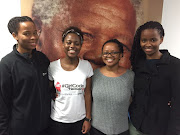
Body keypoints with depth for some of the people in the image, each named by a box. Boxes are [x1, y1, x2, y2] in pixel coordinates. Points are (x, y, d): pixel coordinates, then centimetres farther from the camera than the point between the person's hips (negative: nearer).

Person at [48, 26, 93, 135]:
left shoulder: (86, 66, -7)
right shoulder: (52, 67, -9)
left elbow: (87, 94, -3)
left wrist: (88, 119, -2)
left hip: (80, 120, 1)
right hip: (58, 120, 0)